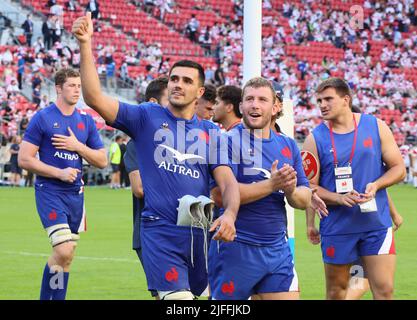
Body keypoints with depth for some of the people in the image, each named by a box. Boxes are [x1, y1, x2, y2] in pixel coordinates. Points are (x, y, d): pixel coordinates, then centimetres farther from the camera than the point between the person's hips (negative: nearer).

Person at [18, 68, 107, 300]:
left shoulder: (86, 120, 10)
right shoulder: (42, 118, -4)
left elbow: (102, 161, 10)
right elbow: (24, 159, -7)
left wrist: (77, 146, -6)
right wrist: (59, 173, -14)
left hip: (76, 193, 6)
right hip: (50, 192, -5)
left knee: (66, 256, 8)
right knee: (63, 252, -19)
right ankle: (50, 296, -4)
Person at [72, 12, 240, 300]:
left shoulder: (211, 133, 11)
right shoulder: (147, 117, 4)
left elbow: (228, 182, 3)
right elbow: (95, 98, -7)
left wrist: (230, 214, -20)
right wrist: (85, 45, -17)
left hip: (200, 232, 4)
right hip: (159, 230, -4)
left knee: (192, 294, 14)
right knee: (177, 298, -18)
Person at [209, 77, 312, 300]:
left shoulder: (288, 146, 12)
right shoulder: (228, 141, -7)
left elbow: (305, 199, 13)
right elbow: (219, 194, -19)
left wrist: (292, 191, -11)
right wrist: (271, 184, -23)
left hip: (278, 249, 5)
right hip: (235, 249, -5)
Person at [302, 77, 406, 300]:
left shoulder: (376, 127, 1)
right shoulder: (315, 139, -2)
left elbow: (398, 169, 5)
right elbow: (310, 186, -2)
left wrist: (375, 186, -13)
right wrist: (339, 198, -18)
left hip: (377, 224, 0)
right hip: (336, 228, 0)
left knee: (384, 290, -6)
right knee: (336, 290, 10)